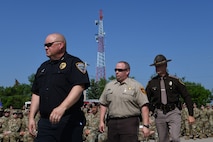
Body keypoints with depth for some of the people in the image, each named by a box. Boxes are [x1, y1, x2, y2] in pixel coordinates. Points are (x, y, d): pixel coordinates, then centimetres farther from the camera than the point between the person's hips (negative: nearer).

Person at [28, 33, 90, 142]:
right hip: (45, 121, 6)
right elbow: (36, 94, 21)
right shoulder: (43, 67, 20)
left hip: (70, 121, -5)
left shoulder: (74, 63, -2)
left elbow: (79, 87, -17)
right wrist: (31, 117, 11)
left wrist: (62, 108, -29)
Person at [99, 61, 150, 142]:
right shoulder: (109, 85, 13)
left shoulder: (136, 86, -1)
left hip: (130, 123, -4)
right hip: (112, 122, 5)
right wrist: (101, 121, 8)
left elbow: (144, 107, -7)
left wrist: (145, 125, -13)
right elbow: (103, 104, 16)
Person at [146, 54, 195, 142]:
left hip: (173, 113, -2)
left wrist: (191, 115, 0)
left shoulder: (175, 80, -1)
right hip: (159, 114, 2)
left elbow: (187, 97, 4)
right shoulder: (152, 83, 4)